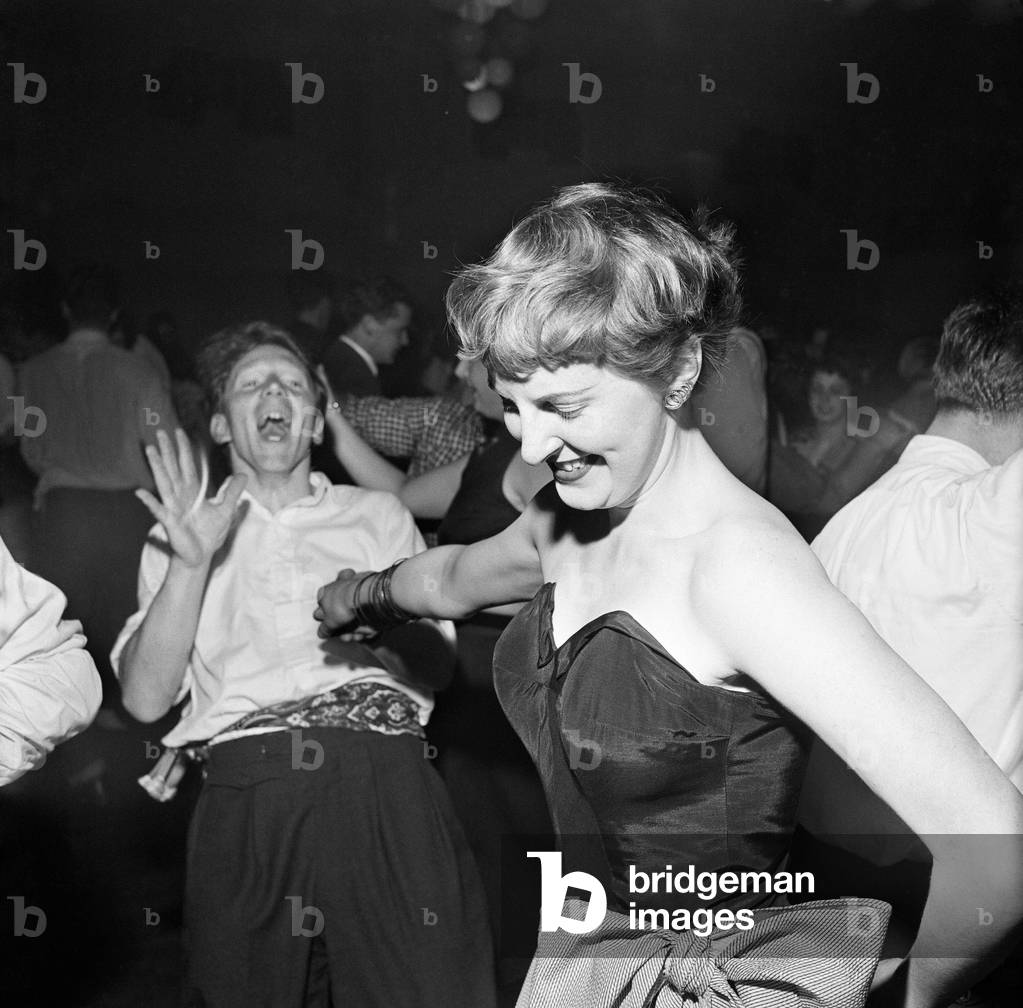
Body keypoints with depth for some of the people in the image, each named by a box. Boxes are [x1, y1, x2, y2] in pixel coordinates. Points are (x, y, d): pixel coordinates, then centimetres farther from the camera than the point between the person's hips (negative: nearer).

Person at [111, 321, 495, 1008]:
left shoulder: (377, 514, 22)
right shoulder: (181, 534, 19)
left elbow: (438, 664, 13)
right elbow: (145, 698, 6)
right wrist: (191, 564, -5)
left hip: (386, 778, 0)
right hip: (248, 790, 0)